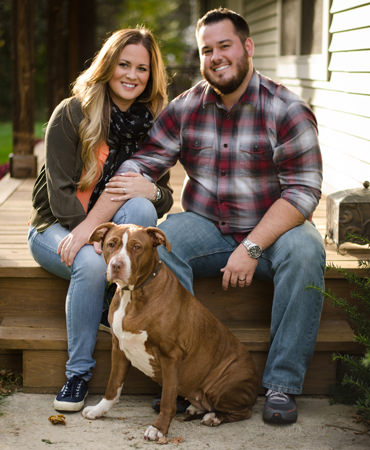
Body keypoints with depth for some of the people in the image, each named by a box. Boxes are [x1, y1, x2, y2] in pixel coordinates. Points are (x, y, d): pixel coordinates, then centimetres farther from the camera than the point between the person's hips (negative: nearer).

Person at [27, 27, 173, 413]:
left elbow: (164, 196, 2)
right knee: (91, 263, -35)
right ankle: (78, 371, -18)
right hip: (57, 226, -3)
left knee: (141, 208, -31)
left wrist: (150, 190, -24)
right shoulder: (71, 114, -8)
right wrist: (87, 231, -30)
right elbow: (60, 189, -13)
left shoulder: (153, 123, 3)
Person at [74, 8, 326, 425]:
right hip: (207, 229, 3)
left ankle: (281, 385, -24)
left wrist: (252, 247, -27)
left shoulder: (287, 110, -10)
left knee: (303, 250, -33)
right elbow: (138, 168, -3)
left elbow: (303, 190, -16)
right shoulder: (184, 109, 1)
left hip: (273, 230, -2)